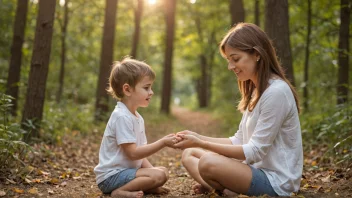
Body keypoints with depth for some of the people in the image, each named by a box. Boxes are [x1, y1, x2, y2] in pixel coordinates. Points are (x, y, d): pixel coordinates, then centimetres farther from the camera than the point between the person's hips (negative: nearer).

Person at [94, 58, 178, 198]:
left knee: (163, 172, 7)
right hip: (112, 175, -9)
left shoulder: (138, 118, 11)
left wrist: (151, 169, -3)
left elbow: (140, 153, 12)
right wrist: (163, 142, -21)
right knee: (159, 176, -20)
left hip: (126, 169, 9)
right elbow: (133, 153, -23)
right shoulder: (122, 117, -19)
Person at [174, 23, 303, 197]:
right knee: (189, 154, 5)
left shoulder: (276, 91, -19)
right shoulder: (255, 91, 11)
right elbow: (239, 141, 10)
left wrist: (201, 144, -20)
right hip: (256, 168, 10)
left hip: (275, 180, -10)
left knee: (208, 163, -32)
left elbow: (254, 152, -21)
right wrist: (199, 138, -3)